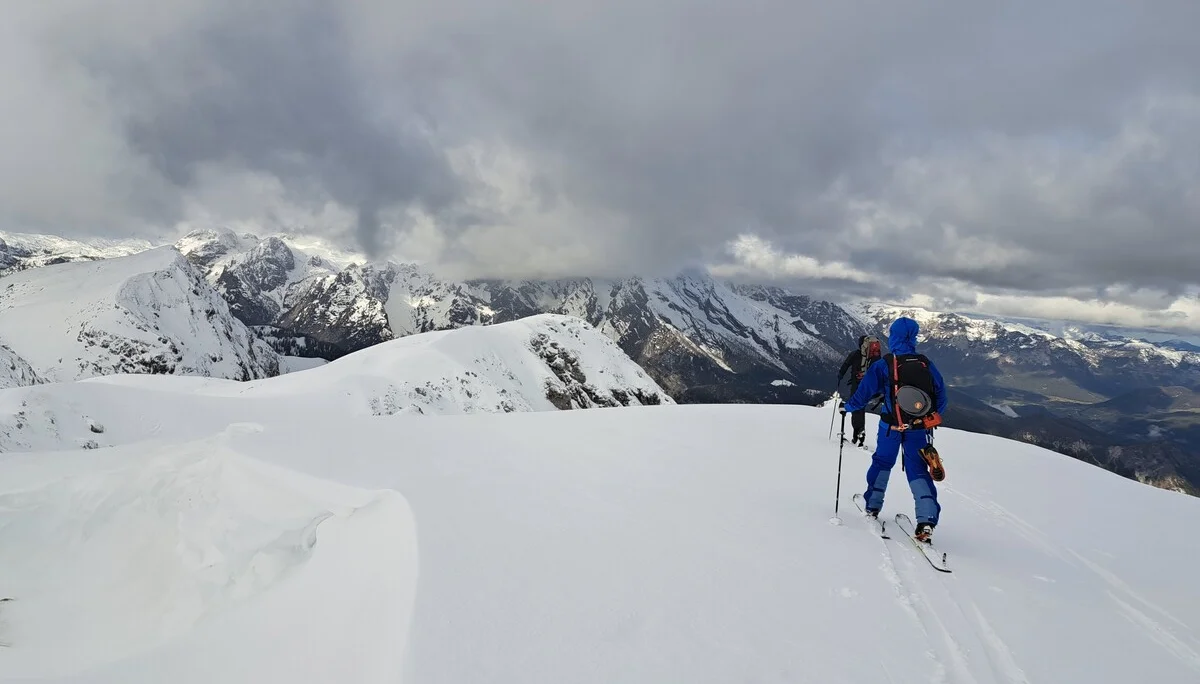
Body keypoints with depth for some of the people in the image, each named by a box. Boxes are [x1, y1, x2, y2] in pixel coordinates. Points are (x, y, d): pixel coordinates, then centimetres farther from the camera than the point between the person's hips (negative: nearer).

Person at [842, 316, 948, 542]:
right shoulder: (926, 364, 1)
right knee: (918, 470, 6)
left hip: (891, 426, -2)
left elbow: (865, 391, -8)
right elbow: (941, 394, 8)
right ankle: (927, 519, -8)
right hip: (919, 428, 2)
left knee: (881, 462, 20)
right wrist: (934, 416, 24)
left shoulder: (883, 365, -10)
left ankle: (872, 505, 28)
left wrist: (847, 407, 9)